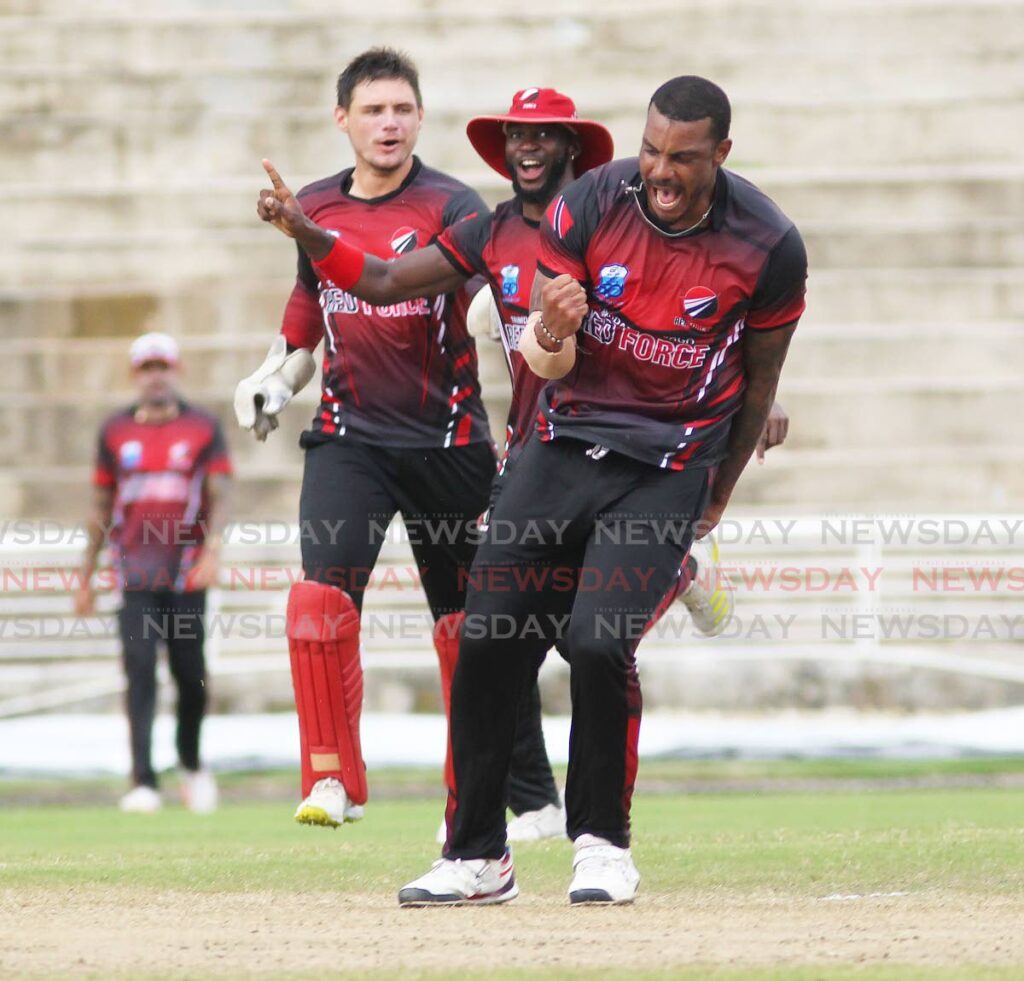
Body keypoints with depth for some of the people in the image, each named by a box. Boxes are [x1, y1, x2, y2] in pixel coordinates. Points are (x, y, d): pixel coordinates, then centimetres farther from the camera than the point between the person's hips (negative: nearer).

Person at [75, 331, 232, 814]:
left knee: (191, 677, 3)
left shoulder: (204, 428, 5)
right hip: (136, 571, 1)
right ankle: (143, 783, -13)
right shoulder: (116, 431, 10)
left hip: (187, 572, -1)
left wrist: (212, 549, -18)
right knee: (139, 672, -10)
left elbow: (219, 497, -1)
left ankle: (191, 764, 28)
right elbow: (101, 507, 14)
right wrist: (85, 578, 13)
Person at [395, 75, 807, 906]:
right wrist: (550, 337, -31)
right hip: (565, 447, 3)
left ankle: (604, 844, 2)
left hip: (667, 469, -3)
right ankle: (478, 857, 9)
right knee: (487, 641, -3)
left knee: (599, 644, -20)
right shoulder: (591, 205, -10)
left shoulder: (768, 246, -13)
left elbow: (759, 378, 4)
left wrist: (719, 496, 13)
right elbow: (550, 365, -7)